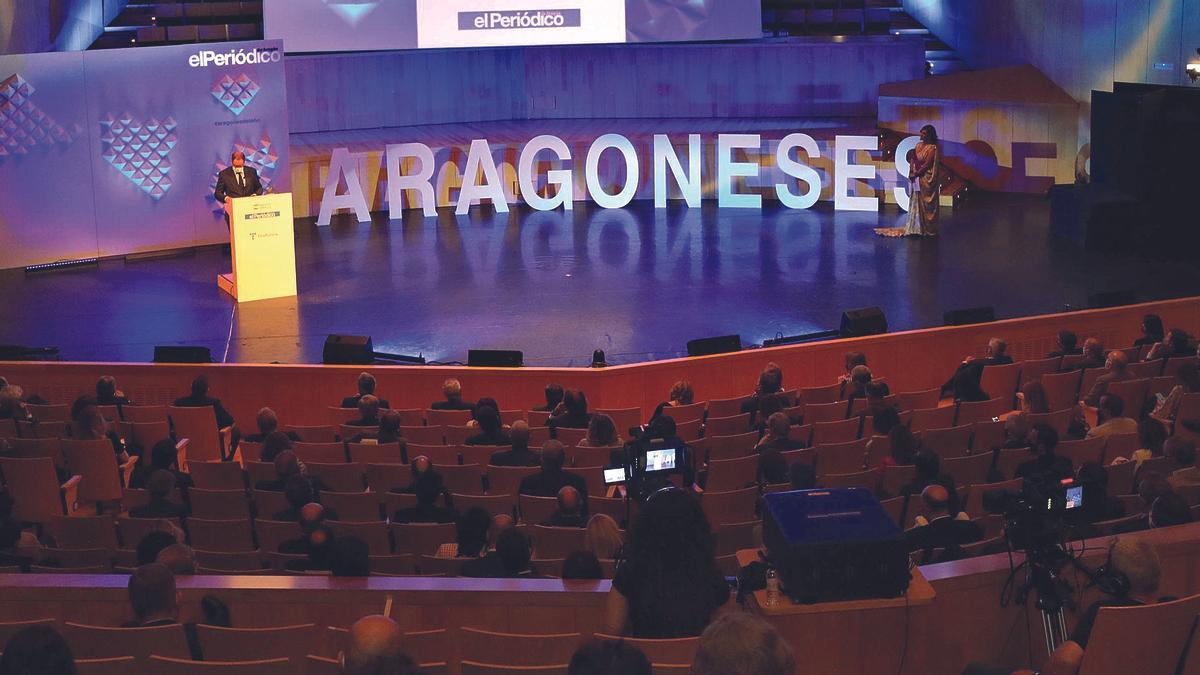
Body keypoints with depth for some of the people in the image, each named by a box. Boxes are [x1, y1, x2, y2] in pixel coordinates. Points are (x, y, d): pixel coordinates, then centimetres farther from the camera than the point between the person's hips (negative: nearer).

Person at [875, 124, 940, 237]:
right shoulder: (919, 145, 12)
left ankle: (927, 229, 4)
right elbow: (912, 160, 10)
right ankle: (915, 227, 13)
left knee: (925, 204, -3)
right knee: (915, 202, 8)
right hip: (916, 179, 7)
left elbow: (927, 164, -16)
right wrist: (911, 171, -6)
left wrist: (916, 174, -14)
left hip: (926, 179, -7)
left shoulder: (933, 148, -11)